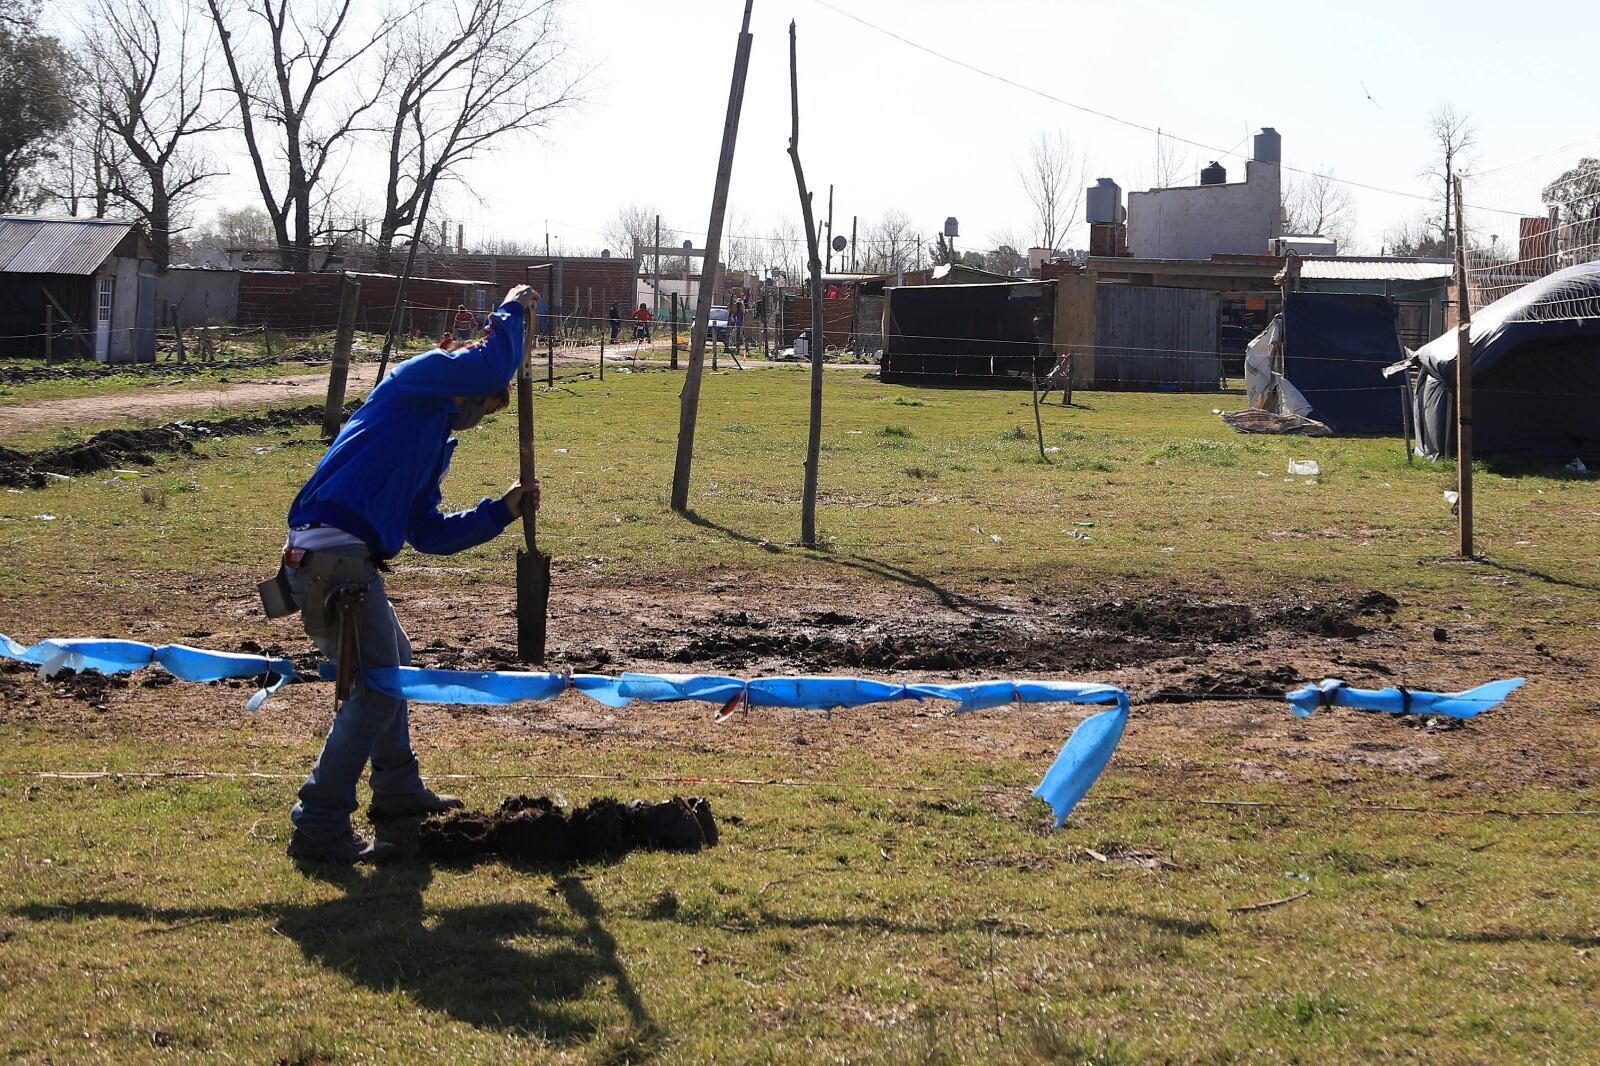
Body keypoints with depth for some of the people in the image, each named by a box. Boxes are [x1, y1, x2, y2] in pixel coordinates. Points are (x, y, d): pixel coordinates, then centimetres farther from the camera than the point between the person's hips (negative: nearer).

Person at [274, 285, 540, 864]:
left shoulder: (435, 443, 29)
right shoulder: (416, 379, 3)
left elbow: (429, 533, 28)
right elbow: (491, 367, -13)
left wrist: (500, 511, 25)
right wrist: (511, 311, 4)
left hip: (349, 560, 11)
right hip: (333, 551, -11)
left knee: (394, 662, 27)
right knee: (377, 688, -9)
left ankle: (398, 791, 42)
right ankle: (319, 828, -8)